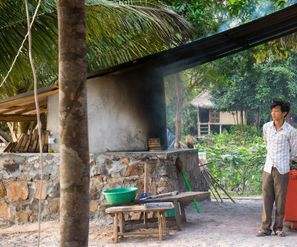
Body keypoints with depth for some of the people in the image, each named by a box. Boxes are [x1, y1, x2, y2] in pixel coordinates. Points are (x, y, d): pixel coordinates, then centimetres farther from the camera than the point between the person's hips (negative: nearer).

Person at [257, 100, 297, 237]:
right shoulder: (266, 127, 4)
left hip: (282, 169, -3)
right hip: (268, 168, 3)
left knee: (280, 199, 3)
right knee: (267, 198, 3)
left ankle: (278, 228, 13)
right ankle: (265, 228, 10)